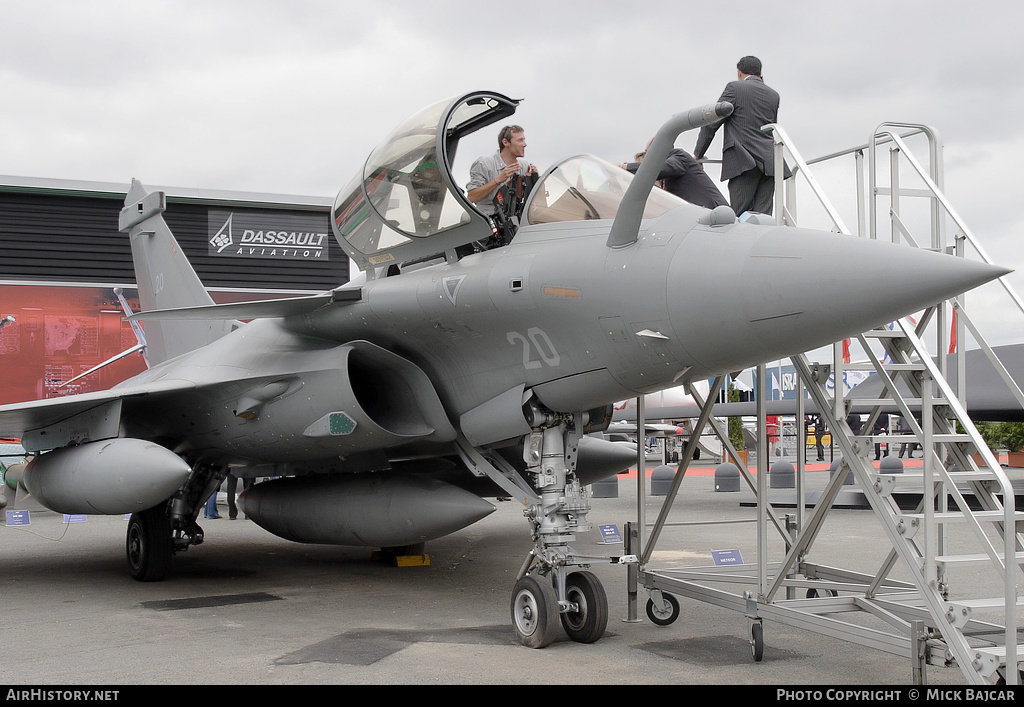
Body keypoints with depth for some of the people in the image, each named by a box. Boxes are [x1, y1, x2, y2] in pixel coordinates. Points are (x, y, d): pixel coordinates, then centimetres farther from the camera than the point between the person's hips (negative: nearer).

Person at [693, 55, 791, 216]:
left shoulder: (735, 88, 3)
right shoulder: (773, 95, 19)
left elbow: (711, 123, 2)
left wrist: (698, 154, 9)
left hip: (744, 163, -5)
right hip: (769, 163, 5)